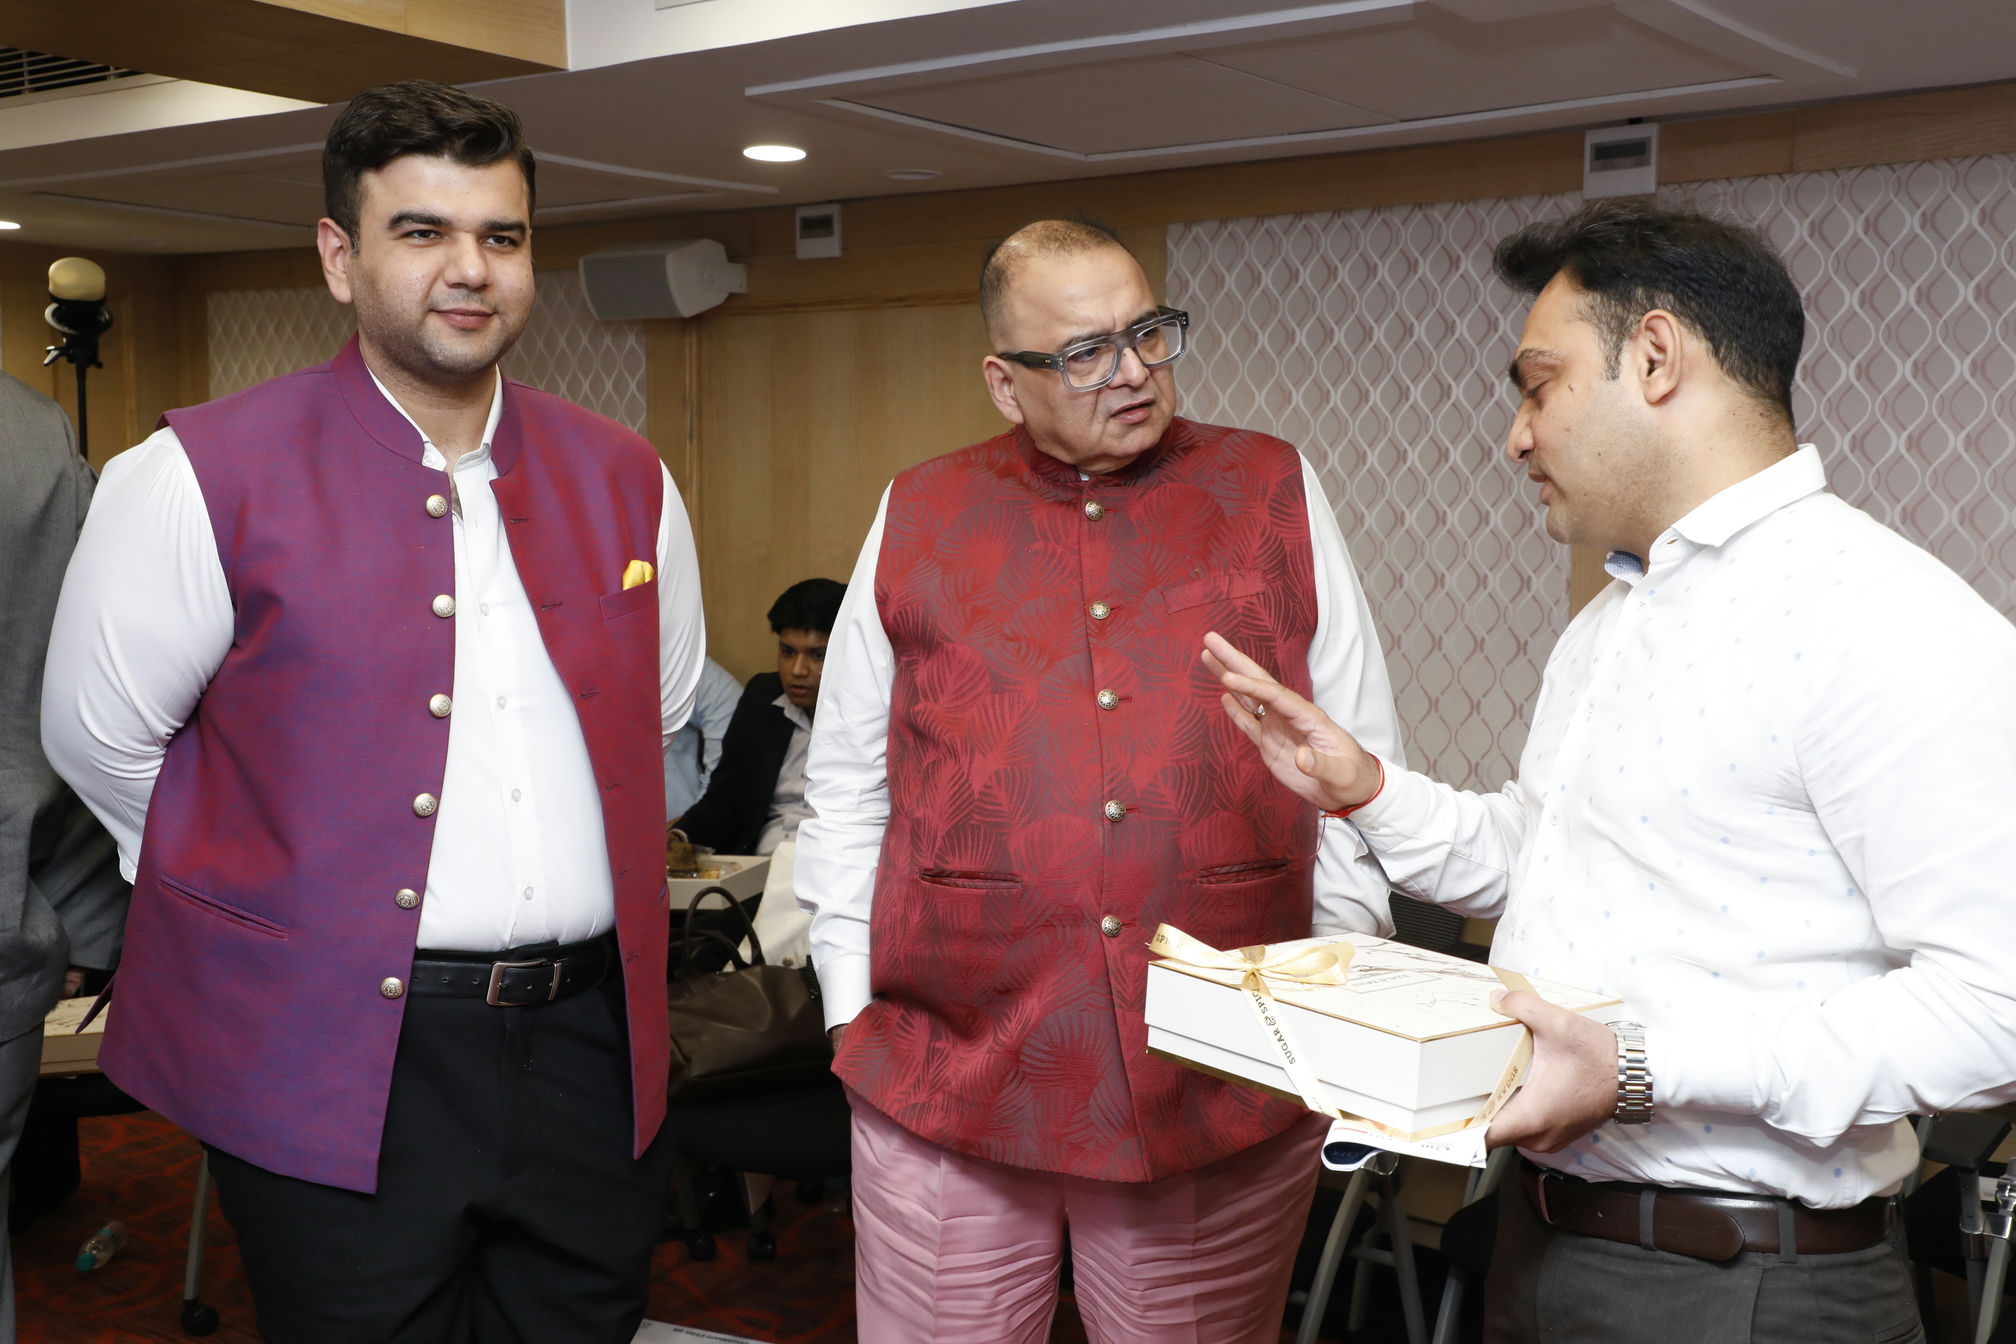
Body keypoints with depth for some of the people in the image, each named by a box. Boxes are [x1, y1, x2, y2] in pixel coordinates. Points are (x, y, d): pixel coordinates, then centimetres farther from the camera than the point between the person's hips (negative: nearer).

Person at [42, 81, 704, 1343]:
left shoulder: (623, 477, 6)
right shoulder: (209, 475, -8)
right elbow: (98, 735, -1)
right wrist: (278, 880, 2)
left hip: (592, 1050, 4)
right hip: (338, 1067, -4)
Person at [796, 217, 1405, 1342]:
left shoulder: (1274, 496, 5)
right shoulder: (917, 520, 6)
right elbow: (849, 793, 10)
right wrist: (854, 1012, 5)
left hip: (1231, 1106, 0)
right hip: (945, 1087, 1)